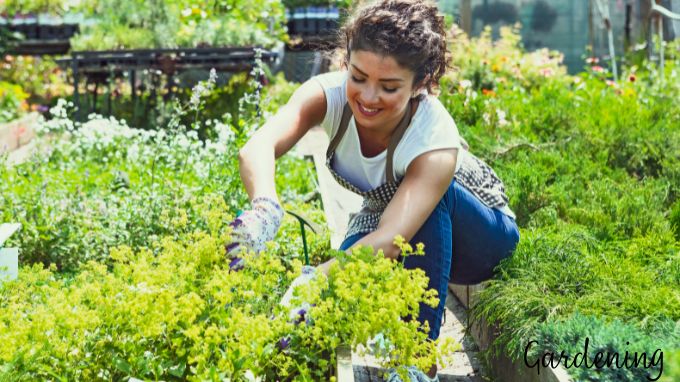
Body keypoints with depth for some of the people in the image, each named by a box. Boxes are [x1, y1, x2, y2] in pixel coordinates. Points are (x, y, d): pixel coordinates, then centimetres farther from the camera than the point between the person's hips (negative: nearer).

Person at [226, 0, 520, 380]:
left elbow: (388, 241, -50)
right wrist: (264, 208, -68)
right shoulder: (330, 92, -28)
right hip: (384, 218, 3)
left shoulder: (435, 136, -38)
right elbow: (258, 147, -47)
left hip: (479, 230, -3)